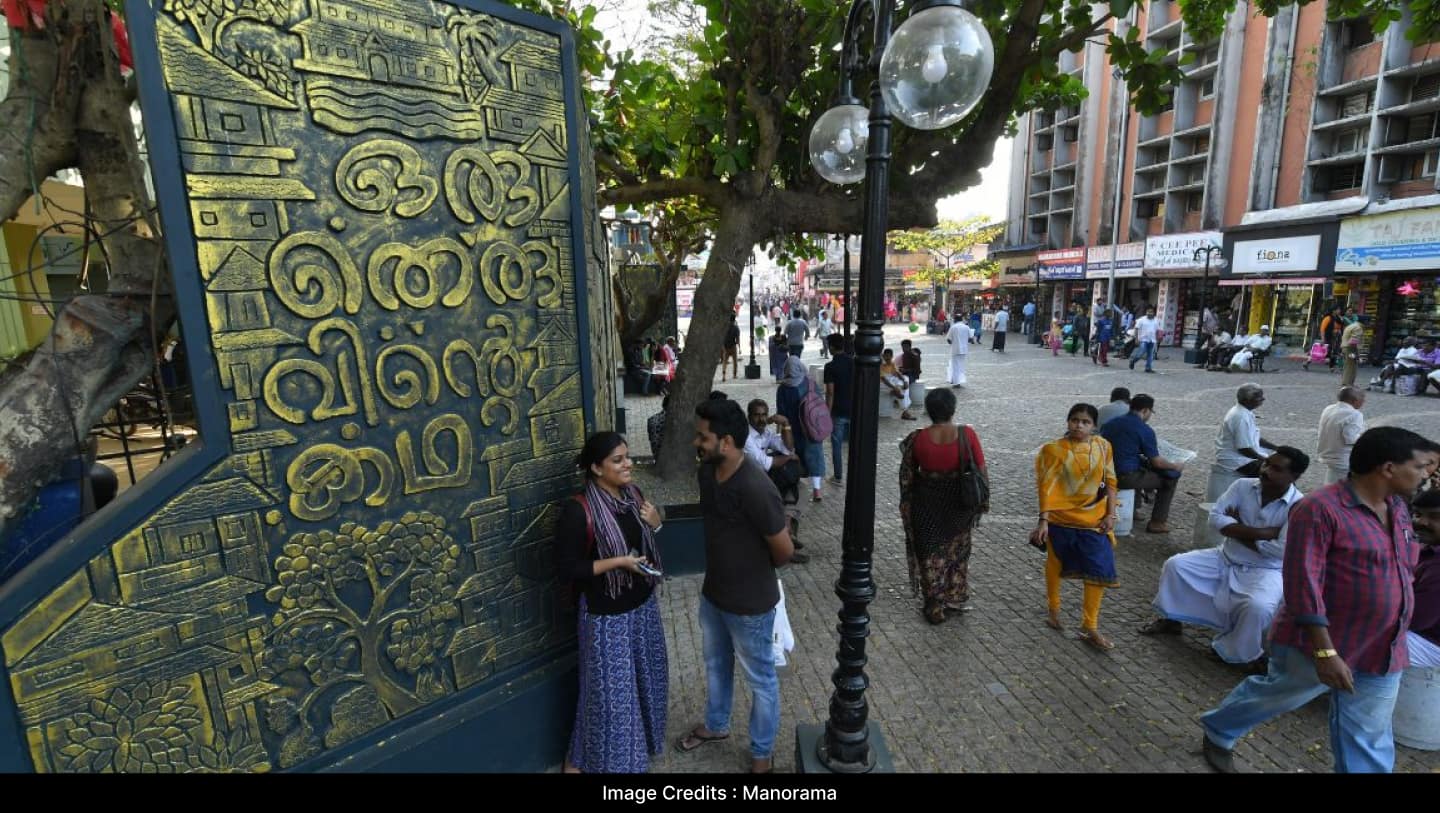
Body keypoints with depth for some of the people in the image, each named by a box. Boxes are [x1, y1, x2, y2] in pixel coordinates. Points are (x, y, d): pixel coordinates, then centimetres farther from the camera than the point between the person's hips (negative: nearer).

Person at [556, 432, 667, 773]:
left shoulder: (632, 493, -3)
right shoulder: (578, 511, -24)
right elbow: (567, 568, -20)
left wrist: (655, 524, -10)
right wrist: (619, 562, -26)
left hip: (643, 604, 7)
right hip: (606, 616, -7)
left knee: (643, 679, 24)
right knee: (609, 692, 9)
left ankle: (641, 741, 50)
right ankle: (580, 759, 35)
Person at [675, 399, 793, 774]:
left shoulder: (755, 488, -32)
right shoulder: (707, 471, -7)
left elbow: (784, 549, -22)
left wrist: (757, 571, -3)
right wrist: (737, 560, 11)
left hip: (750, 603, -8)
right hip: (713, 593, 8)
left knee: (760, 679, 17)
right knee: (715, 663, 28)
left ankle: (762, 753, 40)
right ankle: (715, 725, 54)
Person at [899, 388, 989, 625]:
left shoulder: (917, 439, -15)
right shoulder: (966, 435, -15)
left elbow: (906, 476, -5)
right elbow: (981, 470, -8)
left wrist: (906, 504, 10)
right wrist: (983, 499, 7)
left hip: (927, 506, -1)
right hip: (958, 506, 1)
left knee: (930, 554, 14)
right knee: (957, 552, 23)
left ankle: (935, 609, 23)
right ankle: (955, 599, 37)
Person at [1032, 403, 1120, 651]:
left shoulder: (1103, 447, -3)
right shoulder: (1055, 450, -14)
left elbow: (1110, 482, 4)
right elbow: (1047, 486, -15)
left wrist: (1110, 514, -1)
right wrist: (1043, 520, -20)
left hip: (1093, 519, 3)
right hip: (1061, 518, -3)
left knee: (1100, 570, 1)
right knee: (1055, 563, 15)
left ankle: (1089, 627, 14)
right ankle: (1053, 609, 38)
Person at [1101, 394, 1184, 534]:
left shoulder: (1112, 422, 8)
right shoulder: (1145, 430, -11)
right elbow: (1157, 462, -7)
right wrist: (1175, 466, 13)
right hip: (1126, 478, -7)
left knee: (1145, 464, 32)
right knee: (1171, 476, 12)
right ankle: (1157, 522, 14)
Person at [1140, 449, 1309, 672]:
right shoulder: (1243, 486, -7)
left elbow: (1282, 551, -24)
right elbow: (1215, 518, -14)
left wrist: (1238, 530, -15)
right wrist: (1262, 533, -23)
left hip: (1265, 570, -4)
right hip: (1226, 558, 4)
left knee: (1258, 606, -33)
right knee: (1176, 564, -8)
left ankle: (1245, 654, -2)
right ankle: (1170, 619, 12)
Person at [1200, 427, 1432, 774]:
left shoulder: (1397, 507, 5)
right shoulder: (1321, 509, -22)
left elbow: (1400, 573, 18)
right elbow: (1303, 583, -25)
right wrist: (1325, 651, -25)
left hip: (1381, 653, 7)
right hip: (1318, 644, -7)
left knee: (1367, 740, 14)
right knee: (1276, 696, 13)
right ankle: (1217, 733, 38)